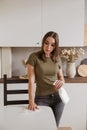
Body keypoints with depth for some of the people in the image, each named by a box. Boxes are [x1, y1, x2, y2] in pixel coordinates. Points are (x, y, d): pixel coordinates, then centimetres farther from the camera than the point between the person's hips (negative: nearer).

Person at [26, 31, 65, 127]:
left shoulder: (57, 58, 2)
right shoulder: (34, 57, -11)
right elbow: (31, 81, -14)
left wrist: (62, 81, -12)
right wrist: (31, 101, -23)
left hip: (58, 97, 4)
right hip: (42, 99, -3)